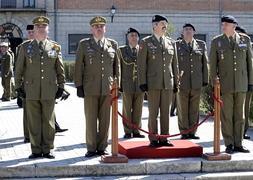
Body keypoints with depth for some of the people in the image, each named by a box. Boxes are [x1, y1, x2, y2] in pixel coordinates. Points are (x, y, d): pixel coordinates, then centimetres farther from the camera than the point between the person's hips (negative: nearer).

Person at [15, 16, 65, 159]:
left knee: (48, 121, 4)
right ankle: (36, 150, 12)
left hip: (49, 91, 0)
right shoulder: (25, 47, 7)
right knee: (34, 122, 4)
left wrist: (61, 86, 5)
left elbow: (60, 69, 9)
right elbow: (19, 69, 9)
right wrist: (19, 86, 4)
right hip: (31, 91, 0)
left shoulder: (55, 47, 7)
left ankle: (47, 149, 13)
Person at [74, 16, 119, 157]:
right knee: (91, 119, 2)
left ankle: (102, 147, 14)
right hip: (90, 89, -2)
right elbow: (78, 66, 4)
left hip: (108, 88, 2)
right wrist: (79, 86, -2)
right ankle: (91, 148, 10)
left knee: (105, 119, 5)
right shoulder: (84, 44, 5)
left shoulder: (113, 44, 11)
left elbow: (116, 66, 13)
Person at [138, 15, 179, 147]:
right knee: (153, 112, 0)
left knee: (166, 112, 5)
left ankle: (164, 139, 13)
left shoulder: (171, 43, 13)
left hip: (168, 84, 4)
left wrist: (176, 82, 10)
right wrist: (143, 82, -8)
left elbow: (175, 64, 15)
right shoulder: (146, 42, 1)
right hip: (153, 84, -4)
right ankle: (153, 140, 7)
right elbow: (141, 64, -2)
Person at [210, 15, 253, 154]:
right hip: (224, 84, -1)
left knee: (239, 115, 6)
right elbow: (213, 65, 0)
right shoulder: (216, 42, 0)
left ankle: (238, 144, 13)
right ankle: (229, 145, 8)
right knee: (226, 116, 1)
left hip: (241, 84, 2)